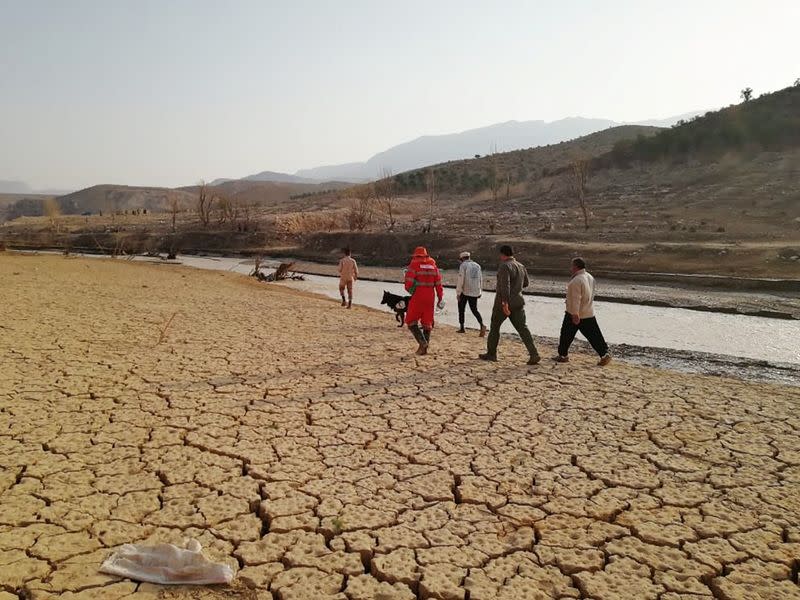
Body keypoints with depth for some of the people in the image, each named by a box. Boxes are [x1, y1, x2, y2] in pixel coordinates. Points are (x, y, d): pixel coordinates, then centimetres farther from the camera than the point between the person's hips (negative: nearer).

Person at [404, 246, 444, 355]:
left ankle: (422, 342, -13)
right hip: (430, 297, 5)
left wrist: (411, 290, 11)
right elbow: (438, 284, 8)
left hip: (417, 297, -5)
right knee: (427, 322, 12)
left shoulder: (414, 265, -5)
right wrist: (440, 298, 13)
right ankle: (424, 347, 13)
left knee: (411, 321, 3)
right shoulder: (433, 266, 10)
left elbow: (408, 284, -11)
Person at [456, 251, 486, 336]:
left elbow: (460, 280, -13)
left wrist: (458, 293, -10)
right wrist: (480, 291, 21)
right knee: (474, 310, 10)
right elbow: (481, 280, 12)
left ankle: (462, 328, 15)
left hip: (465, 291, -5)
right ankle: (482, 325, -13)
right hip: (475, 292, 5)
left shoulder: (463, 266, -7)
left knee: (461, 309, 13)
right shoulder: (477, 266, 10)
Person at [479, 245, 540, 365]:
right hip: (518, 302, 6)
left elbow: (505, 285, -25)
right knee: (523, 328, 4)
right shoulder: (521, 266, 11)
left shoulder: (505, 266, -14)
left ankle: (491, 354, 19)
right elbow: (526, 283, 21)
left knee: (494, 327, 10)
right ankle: (534, 354, -7)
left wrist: (505, 303, -29)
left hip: (504, 303, -6)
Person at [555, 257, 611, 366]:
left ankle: (563, 355, 17)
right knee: (594, 336, 8)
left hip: (574, 314, -8)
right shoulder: (590, 277, 9)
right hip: (589, 314, 8)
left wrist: (575, 314, -25)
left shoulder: (576, 281, -20)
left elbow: (576, 299, -25)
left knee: (566, 335, 8)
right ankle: (604, 354, 3)